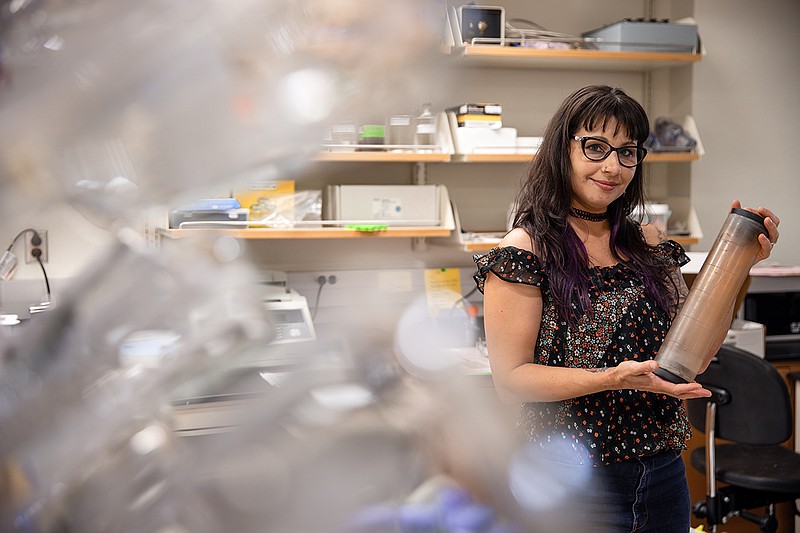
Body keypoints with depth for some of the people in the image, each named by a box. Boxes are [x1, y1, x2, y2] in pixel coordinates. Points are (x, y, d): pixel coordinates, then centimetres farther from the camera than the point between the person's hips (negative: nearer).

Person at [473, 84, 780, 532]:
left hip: (664, 473, 6)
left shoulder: (649, 243, 6)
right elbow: (510, 379, -15)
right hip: (572, 478, -6)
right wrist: (614, 378, -26)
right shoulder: (524, 251, -12)